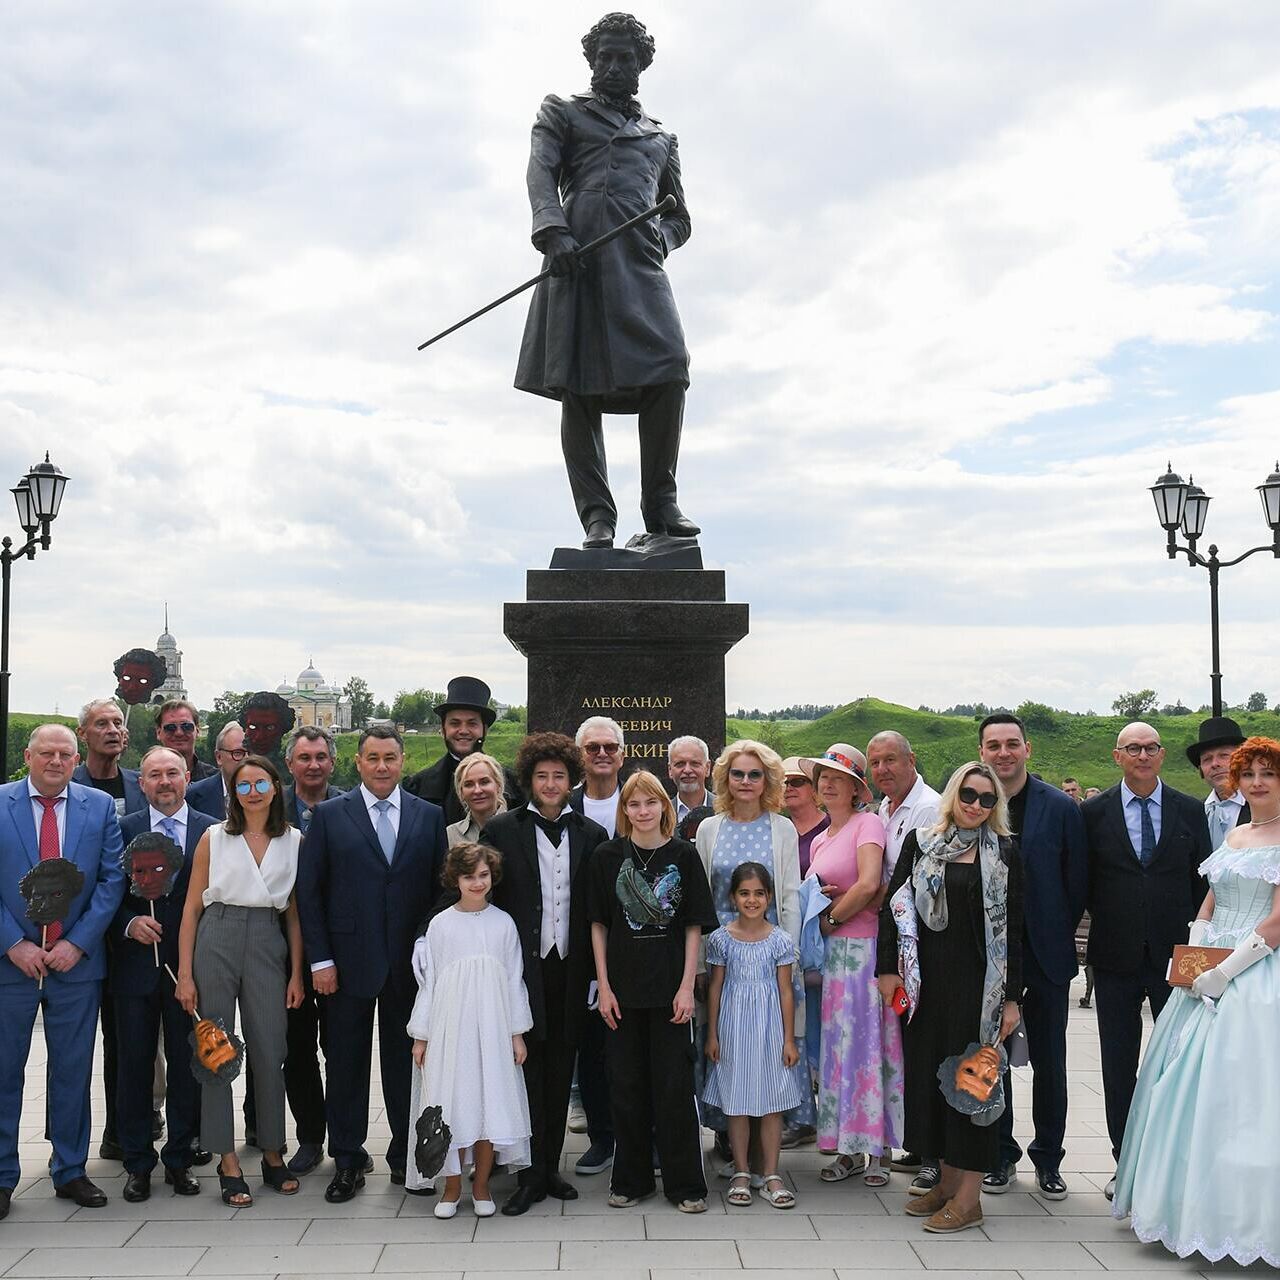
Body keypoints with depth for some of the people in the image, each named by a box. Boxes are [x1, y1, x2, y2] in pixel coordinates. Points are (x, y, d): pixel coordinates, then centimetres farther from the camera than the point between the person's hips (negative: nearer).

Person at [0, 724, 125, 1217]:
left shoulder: (100, 807, 3)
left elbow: (111, 879, 0)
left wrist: (77, 943, -8)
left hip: (76, 959, 1)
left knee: (73, 1071, 9)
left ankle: (70, 1171, 21)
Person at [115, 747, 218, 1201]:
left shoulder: (211, 831, 2)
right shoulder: (123, 829, 3)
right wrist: (129, 923, -13)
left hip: (191, 963, 0)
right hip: (136, 963, 0)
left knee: (187, 1064, 7)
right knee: (134, 1063, 7)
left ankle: (180, 1158, 20)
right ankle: (137, 1162, 19)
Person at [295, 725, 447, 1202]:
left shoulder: (430, 816, 5)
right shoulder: (329, 816, 0)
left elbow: (440, 888, 5)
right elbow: (309, 893, 0)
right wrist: (320, 960, -6)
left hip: (410, 962, 1)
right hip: (349, 961, -1)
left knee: (405, 1061, 10)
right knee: (346, 1063, 7)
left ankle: (406, 1156, 23)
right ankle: (347, 1162, 19)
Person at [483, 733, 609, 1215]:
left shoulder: (592, 835, 7)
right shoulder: (500, 830, 0)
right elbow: (485, 900, 0)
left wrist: (597, 973, 3)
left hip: (570, 971, 3)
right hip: (522, 970, -2)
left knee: (559, 1072, 11)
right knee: (527, 1071, 0)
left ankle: (549, 1167, 22)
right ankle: (531, 1175, 9)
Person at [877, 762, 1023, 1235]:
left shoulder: (1003, 854, -1)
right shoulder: (920, 842, 6)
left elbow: (1012, 928, -3)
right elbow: (896, 905, 5)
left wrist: (1011, 997, -7)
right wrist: (889, 969, -2)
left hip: (978, 983, -3)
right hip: (925, 979, 3)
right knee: (928, 1068, 8)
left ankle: (969, 1195, 9)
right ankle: (947, 1181, 22)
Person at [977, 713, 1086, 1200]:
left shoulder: (1061, 808, -4)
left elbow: (1077, 882, 1)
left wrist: (1057, 937, 2)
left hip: (1046, 956, 0)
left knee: (1049, 1064, 9)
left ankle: (1048, 1160, 24)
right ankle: (1000, 1155, 24)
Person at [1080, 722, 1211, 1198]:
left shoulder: (1191, 811, 3)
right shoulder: (1093, 812, 0)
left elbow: (1203, 881, 5)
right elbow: (1083, 882, 2)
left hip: (1175, 953, 0)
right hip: (1116, 956, 0)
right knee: (1118, 1064, 9)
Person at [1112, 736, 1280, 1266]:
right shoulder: (1234, 835, 16)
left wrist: (1224, 972, -16)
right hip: (1208, 974, 8)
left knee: (1238, 1089, -7)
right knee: (1190, 1086, 9)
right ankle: (1188, 1202, 21)